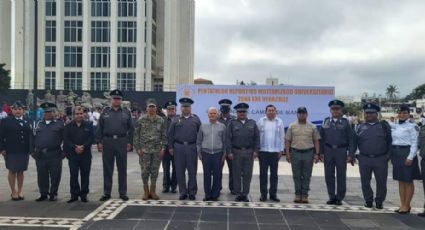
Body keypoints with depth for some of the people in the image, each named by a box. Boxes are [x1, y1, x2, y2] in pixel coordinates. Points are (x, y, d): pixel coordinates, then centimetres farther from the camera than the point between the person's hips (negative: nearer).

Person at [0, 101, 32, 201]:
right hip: (11, 151, -2)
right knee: (12, 171, 6)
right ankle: (14, 192, 17)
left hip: (24, 151, 2)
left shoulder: (27, 122, 8)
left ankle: (20, 191, 23)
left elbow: (31, 136, 6)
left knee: (21, 171, 11)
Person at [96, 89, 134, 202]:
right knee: (107, 168, 5)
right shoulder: (105, 112, 7)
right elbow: (99, 128, 5)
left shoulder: (126, 112, 7)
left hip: (122, 142, 0)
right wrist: (99, 142, -2)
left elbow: (131, 129, 6)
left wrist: (129, 142, -2)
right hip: (107, 142, 0)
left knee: (122, 168, 5)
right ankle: (106, 193, 14)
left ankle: (123, 193, 13)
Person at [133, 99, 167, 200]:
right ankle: (146, 191, 14)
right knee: (145, 171, 2)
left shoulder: (160, 120, 4)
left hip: (157, 150, 1)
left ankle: (153, 191, 17)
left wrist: (163, 148, -2)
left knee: (155, 171, 6)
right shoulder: (141, 120, 0)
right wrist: (137, 148, -5)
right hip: (144, 150, -1)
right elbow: (136, 135, 1)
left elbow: (164, 135, 6)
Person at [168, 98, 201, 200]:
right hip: (179, 147, 1)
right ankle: (183, 192, 14)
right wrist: (170, 147, 1)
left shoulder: (196, 119, 7)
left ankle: (192, 192, 13)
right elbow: (170, 134, 8)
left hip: (192, 147, -1)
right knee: (180, 171, 4)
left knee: (192, 171, 3)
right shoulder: (176, 120, 9)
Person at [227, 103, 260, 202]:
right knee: (237, 174, 4)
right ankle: (238, 194, 14)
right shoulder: (232, 123, 3)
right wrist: (229, 152, -7)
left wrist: (256, 150, -2)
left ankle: (245, 194, 14)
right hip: (236, 152, -1)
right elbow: (228, 138, -1)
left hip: (249, 152, 1)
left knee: (248, 174, 4)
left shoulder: (252, 123, 8)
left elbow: (257, 137, 6)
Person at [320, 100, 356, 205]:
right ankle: (332, 197, 16)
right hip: (328, 151, 2)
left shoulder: (345, 122, 2)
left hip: (341, 151, -2)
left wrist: (350, 154, -6)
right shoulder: (326, 122, 7)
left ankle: (339, 198, 13)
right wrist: (321, 152, 2)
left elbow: (351, 139, 0)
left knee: (341, 175, 2)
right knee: (329, 175, 5)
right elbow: (321, 138, 8)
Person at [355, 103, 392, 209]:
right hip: (364, 159, 2)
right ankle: (368, 201, 24)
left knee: (381, 182, 5)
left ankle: (379, 202, 21)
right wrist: (357, 155, 1)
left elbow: (390, 141, 4)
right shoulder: (360, 127, 8)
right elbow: (355, 142, 10)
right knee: (365, 182, 8)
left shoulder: (384, 126, 4)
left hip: (381, 159, -1)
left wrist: (388, 155, -3)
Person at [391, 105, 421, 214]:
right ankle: (402, 204, 18)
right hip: (396, 154, 6)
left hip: (407, 153, -6)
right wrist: (392, 155, 11)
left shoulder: (412, 126, -8)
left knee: (408, 181, 2)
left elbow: (415, 142, -12)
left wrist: (410, 157, -17)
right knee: (400, 180, 11)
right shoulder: (394, 126, 11)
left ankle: (407, 205, 9)